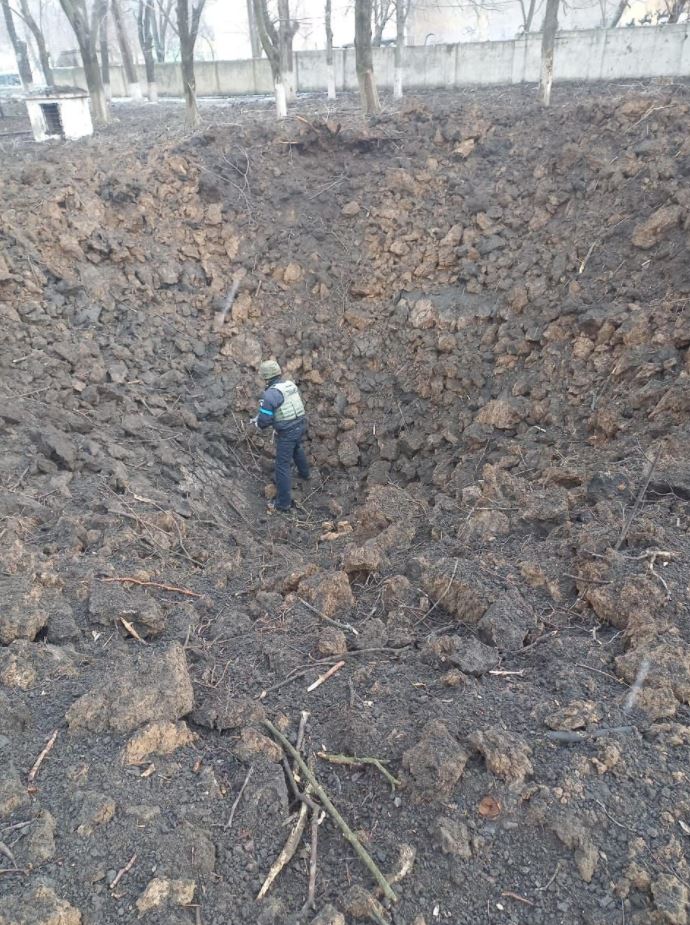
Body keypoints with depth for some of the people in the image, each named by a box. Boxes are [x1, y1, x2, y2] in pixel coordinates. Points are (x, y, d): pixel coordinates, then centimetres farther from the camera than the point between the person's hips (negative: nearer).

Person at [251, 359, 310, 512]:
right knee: (297, 449, 36)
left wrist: (258, 423, 5)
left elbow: (264, 420, -20)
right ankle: (304, 473, 61)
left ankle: (284, 502, 9)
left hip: (286, 432, -8)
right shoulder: (291, 384, 2)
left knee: (282, 466, 2)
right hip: (300, 425, 8)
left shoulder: (269, 394, -22)